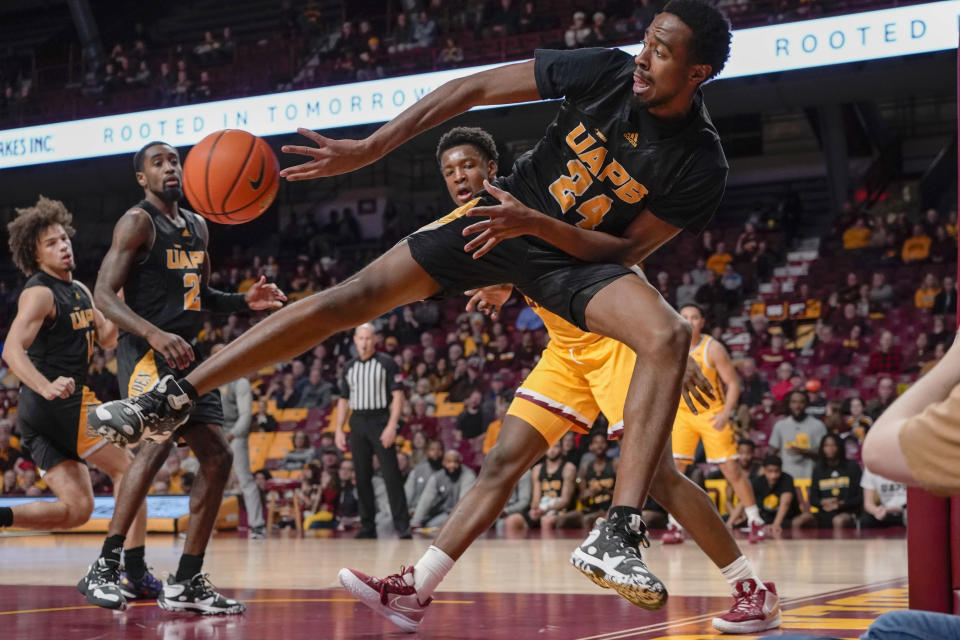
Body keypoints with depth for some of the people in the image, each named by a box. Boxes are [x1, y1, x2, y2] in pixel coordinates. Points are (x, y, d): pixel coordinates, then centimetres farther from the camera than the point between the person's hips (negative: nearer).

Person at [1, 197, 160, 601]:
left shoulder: (80, 292, 19)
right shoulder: (39, 293, -9)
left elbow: (108, 340, 18)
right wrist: (46, 386, -39)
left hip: (41, 414, 9)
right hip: (57, 402, -9)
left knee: (76, 509, 5)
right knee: (127, 468, -5)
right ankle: (133, 574, -7)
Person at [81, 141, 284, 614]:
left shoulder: (197, 226, 18)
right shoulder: (137, 222, -7)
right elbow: (104, 294, -15)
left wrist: (244, 301, 9)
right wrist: (155, 334, -31)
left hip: (185, 354, 9)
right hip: (144, 351, -9)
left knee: (217, 457, 5)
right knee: (159, 439, -31)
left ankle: (186, 584, 11)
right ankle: (104, 566, -26)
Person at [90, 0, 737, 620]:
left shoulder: (701, 166, -20)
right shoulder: (607, 70, -16)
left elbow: (627, 250, -12)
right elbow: (473, 89, -8)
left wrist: (537, 224, -28)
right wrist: (367, 151, -11)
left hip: (576, 253, -1)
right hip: (502, 215, 2)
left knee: (669, 336, -29)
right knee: (359, 294, -9)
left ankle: (617, 535, -35)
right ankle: (170, 401, -3)